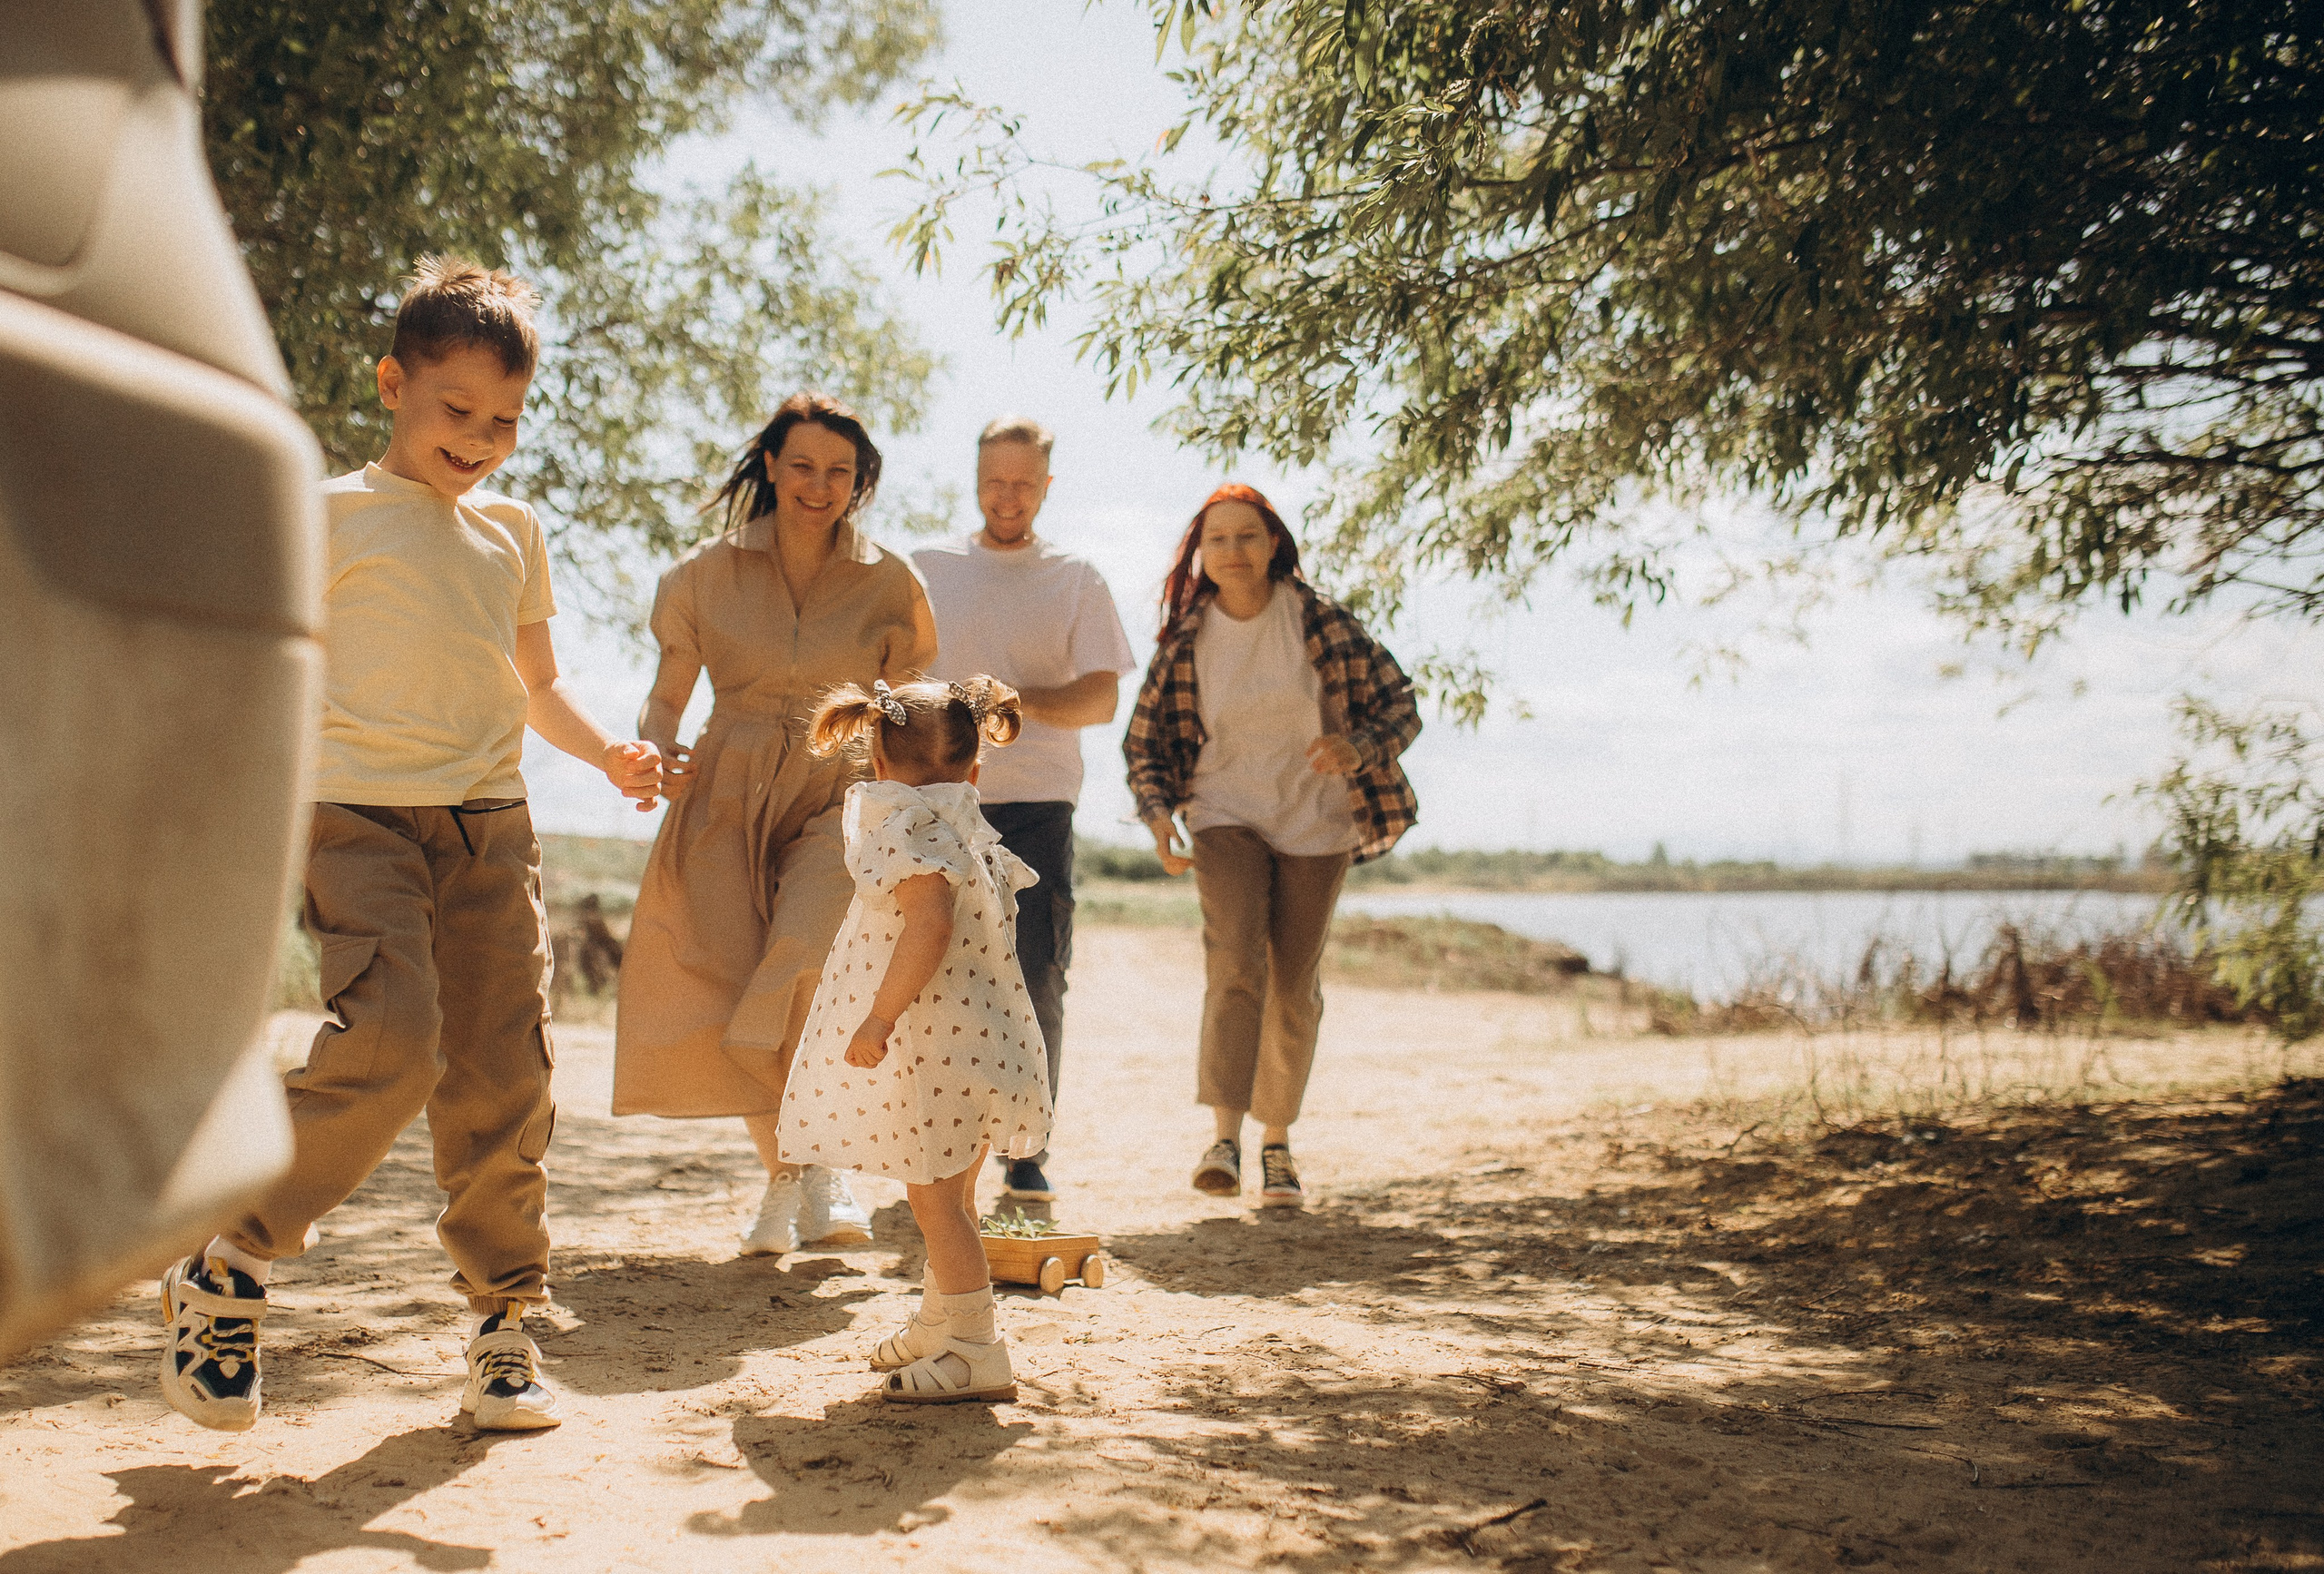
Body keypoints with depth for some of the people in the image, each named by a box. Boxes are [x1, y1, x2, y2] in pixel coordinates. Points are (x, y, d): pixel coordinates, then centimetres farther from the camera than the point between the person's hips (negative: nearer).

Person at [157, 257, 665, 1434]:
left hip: (490, 819, 5)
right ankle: (227, 1273, -4)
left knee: (502, 1073, 1)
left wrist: (607, 752, 8)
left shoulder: (513, 531, 17)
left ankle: (502, 1321, 13)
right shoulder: (334, 516, 2)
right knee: (391, 1039, -22)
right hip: (362, 811, -5)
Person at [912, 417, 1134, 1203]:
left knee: (1036, 981, -4)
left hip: (1037, 803, -1)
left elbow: (1103, 696, -1)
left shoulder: (1076, 580, 9)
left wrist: (1021, 702, -18)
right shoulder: (926, 570, 12)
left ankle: (1028, 1154, 4)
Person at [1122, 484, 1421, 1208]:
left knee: (1294, 985, 6)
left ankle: (1276, 1142, 23)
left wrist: (1359, 747, -24)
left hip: (1315, 820, 0)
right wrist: (1158, 812, -11)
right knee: (1235, 960, -22)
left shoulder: (1320, 620, -8)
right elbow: (1143, 739, 7)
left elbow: (1399, 700, -3)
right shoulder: (1185, 640, -3)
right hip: (1226, 816, 0)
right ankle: (1226, 1136, -24)